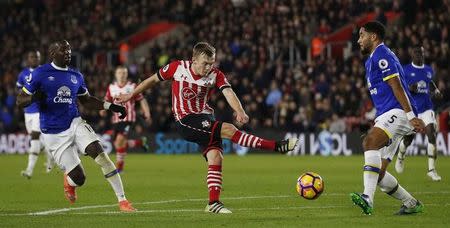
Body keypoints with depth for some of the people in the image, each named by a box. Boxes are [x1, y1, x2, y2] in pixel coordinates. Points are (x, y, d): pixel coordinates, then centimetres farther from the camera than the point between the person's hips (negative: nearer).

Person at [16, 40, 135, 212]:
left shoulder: (76, 76, 10)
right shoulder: (40, 74, -5)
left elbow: (86, 101, 24)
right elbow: (20, 101, -2)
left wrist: (110, 106, 10)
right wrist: (34, 97, -25)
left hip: (75, 124, 4)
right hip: (54, 134, -4)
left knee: (100, 153, -23)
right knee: (78, 178, -8)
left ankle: (122, 200, -19)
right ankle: (69, 182, 34)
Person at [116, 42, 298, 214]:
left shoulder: (215, 75, -5)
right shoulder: (177, 68, -9)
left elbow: (228, 92, -22)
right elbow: (154, 79, 7)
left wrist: (240, 111, -41)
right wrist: (131, 95, 14)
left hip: (205, 118, 4)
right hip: (185, 121, -4)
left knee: (215, 157, -13)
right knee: (228, 130, -21)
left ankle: (213, 203, -7)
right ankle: (277, 146, -20)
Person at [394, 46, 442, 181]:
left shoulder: (429, 70, 10)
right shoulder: (405, 70, -4)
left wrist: (436, 91, 11)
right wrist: (409, 88, -22)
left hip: (427, 109, 3)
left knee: (432, 135, -17)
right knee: (408, 139, 8)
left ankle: (432, 170, -15)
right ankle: (400, 157, 44)